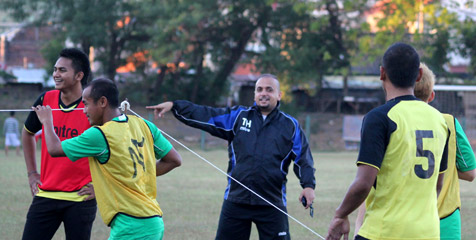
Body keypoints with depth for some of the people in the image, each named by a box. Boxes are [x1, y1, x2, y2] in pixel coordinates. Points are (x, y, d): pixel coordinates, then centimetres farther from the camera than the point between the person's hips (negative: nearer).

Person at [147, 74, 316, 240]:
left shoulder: (290, 126, 6)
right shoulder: (237, 117, 9)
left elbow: (303, 159, 5)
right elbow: (203, 115, 6)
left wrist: (308, 185, -10)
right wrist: (174, 106, -4)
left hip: (272, 205, -2)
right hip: (236, 201, 2)